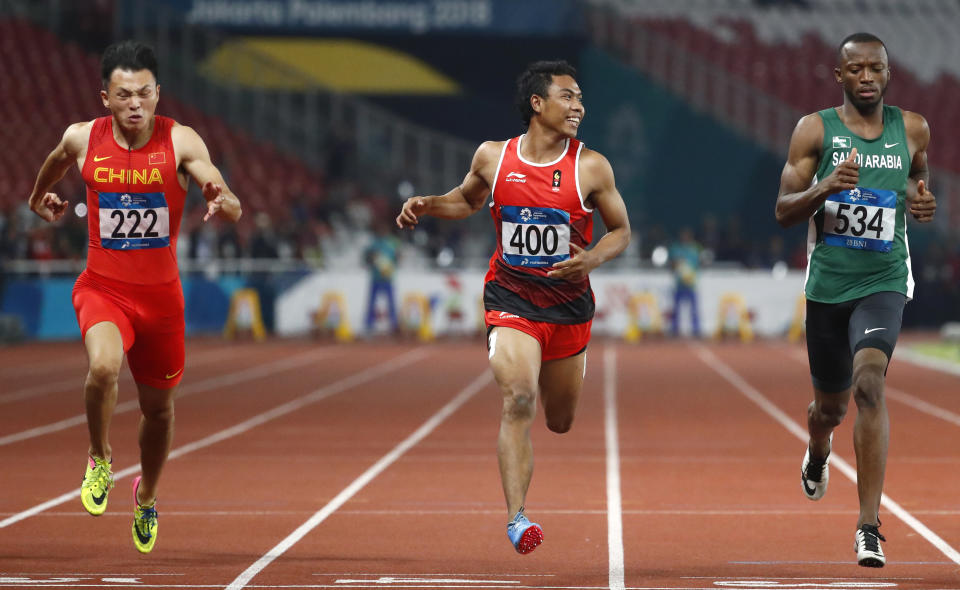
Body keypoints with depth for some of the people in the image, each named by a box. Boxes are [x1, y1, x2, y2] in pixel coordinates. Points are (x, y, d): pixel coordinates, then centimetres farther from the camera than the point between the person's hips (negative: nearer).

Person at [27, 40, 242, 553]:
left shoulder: (180, 142, -13)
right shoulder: (82, 139, -7)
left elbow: (235, 208, -21)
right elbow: (57, 160, 19)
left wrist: (222, 202, -43)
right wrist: (39, 198, 32)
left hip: (160, 293, 1)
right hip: (102, 286, -1)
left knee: (159, 408, 13)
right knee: (103, 366, -31)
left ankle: (147, 495, 43)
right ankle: (100, 459, -1)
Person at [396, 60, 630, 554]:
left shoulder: (591, 168, -5)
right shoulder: (493, 157, -2)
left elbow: (621, 230, 4)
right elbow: (468, 199, 19)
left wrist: (592, 259, -16)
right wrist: (428, 205, -2)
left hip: (569, 303, 2)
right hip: (510, 298, -1)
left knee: (560, 421, 16)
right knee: (518, 400, -24)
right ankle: (516, 517, -25)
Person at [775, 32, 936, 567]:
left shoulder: (912, 129, 2)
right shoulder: (815, 130, -3)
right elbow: (784, 211, -5)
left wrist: (922, 201, 0)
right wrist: (824, 187, -24)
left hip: (883, 282, -1)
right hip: (828, 284, 1)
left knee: (869, 383, -24)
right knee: (831, 405, 15)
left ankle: (870, 526, -24)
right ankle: (818, 455, 55)